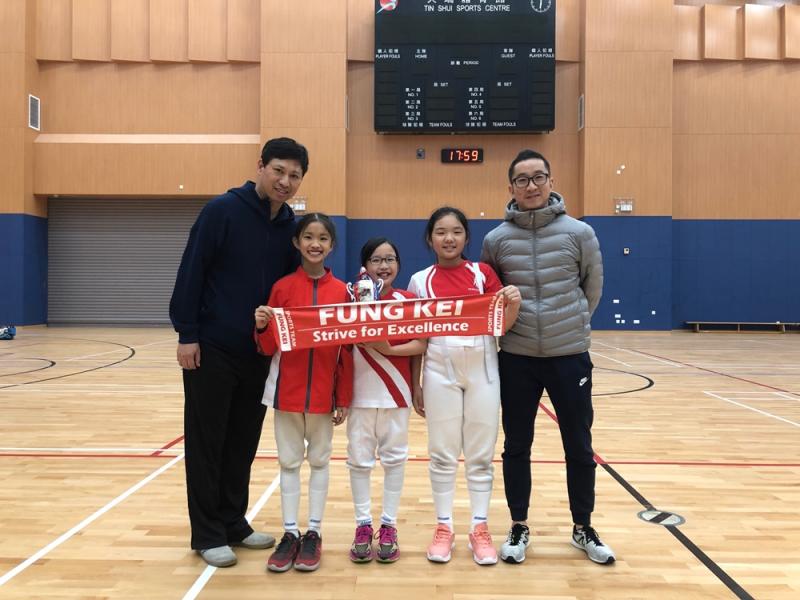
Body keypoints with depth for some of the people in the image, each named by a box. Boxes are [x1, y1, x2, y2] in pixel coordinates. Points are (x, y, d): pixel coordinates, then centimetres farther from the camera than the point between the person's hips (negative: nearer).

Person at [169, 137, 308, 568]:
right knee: (206, 443, 4)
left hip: (259, 352, 6)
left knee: (243, 443, 13)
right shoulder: (222, 210, -10)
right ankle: (208, 533, 15)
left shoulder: (290, 226, 6)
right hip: (211, 348, -5)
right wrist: (187, 334, -14)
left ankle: (234, 522, 26)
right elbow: (191, 272, -11)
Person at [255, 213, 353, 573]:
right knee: (289, 461, 9)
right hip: (287, 389, 1)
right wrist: (262, 326, -19)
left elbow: (346, 351, -1)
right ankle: (290, 533, 20)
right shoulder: (282, 288, -1)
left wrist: (344, 399, -2)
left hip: (324, 392, 0)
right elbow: (269, 347, 2)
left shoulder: (342, 292, -2)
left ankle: (313, 533, 21)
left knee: (319, 460, 10)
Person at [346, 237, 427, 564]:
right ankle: (363, 525, 18)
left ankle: (388, 525, 18)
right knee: (359, 459, 5)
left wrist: (389, 349, -20)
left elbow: (421, 345, -6)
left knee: (394, 458, 7)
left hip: (396, 393, 0)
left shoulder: (409, 300, 0)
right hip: (360, 394, 0)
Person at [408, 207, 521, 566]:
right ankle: (443, 528, 21)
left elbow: (501, 325, 1)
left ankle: (480, 529, 20)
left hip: (482, 368, 0)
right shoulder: (420, 281, 1)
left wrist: (514, 304, -20)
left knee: (480, 455, 8)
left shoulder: (483, 273, 1)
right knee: (442, 454, 8)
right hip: (440, 371, 0)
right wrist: (415, 386, 4)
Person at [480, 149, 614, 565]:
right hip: (517, 359, 1)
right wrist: (506, 320, 5)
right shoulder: (496, 239, -2)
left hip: (570, 356, 0)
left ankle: (583, 528, 28)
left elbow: (593, 288, 9)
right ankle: (519, 528, 26)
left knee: (579, 447, 10)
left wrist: (572, 323, 12)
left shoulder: (579, 233, -4)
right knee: (517, 447, 10)